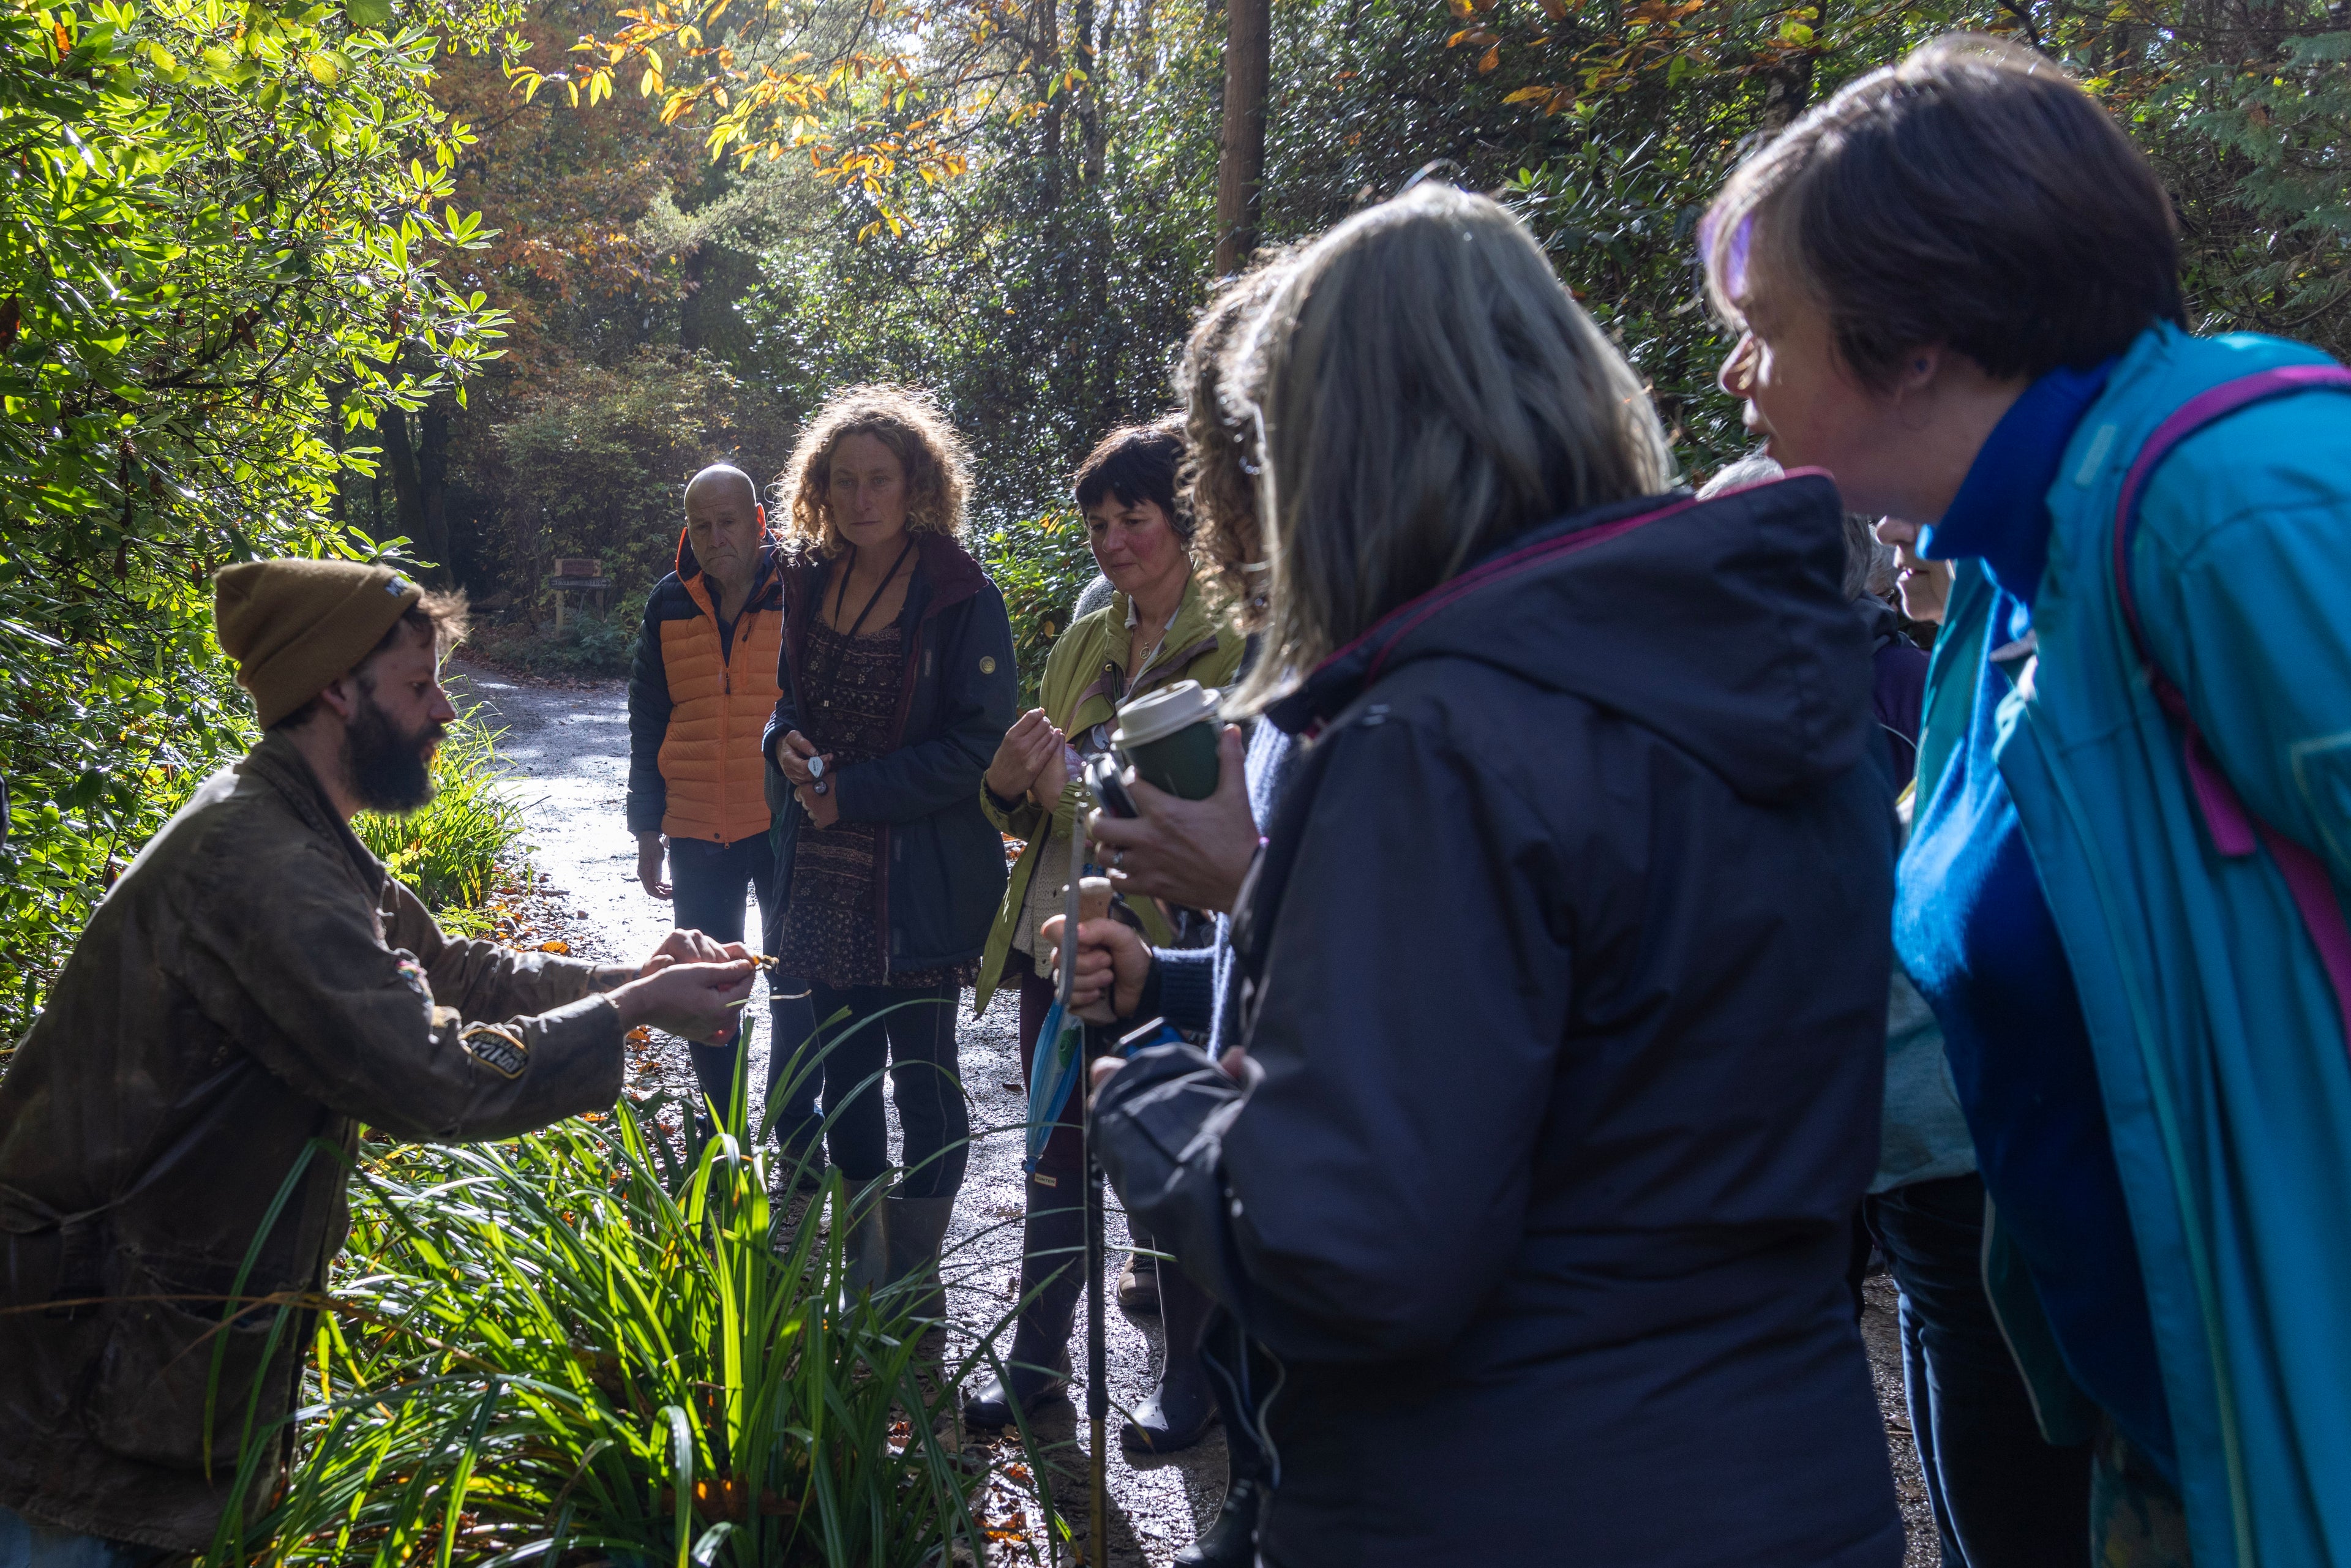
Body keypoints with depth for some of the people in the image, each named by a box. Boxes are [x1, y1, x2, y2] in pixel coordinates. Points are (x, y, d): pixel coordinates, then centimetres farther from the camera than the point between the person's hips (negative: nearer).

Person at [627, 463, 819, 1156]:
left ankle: (797, 1128, 20)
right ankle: (719, 1128, 27)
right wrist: (647, 830, 10)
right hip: (696, 834, 3)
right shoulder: (670, 605, 5)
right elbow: (648, 723, 11)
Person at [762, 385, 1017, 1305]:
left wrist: (851, 792, -16)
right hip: (823, 881, 6)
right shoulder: (808, 582, 8)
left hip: (919, 882, -6)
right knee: (841, 1069, 15)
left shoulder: (962, 600, -11)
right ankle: (861, 1271, 30)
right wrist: (787, 744, -3)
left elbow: (978, 747, -14)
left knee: (921, 1075, 3)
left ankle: (915, 1289, 16)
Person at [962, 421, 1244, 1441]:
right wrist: (1009, 783, -7)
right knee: (1057, 1159, 16)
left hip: (1159, 953, -6)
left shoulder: (1230, 650, -10)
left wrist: (1080, 797, -21)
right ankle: (1036, 1361, 31)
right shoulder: (1082, 644, 11)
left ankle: (1192, 1379, 25)